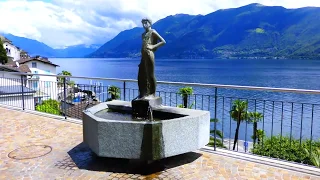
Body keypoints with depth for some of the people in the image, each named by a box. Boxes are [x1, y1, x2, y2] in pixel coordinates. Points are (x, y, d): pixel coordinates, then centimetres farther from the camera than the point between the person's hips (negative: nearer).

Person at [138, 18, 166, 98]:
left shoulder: (153, 32, 2)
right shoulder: (143, 34, 23)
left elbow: (163, 41, -5)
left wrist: (153, 46, -10)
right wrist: (141, 58, 14)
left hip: (149, 55, -8)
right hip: (143, 56, 8)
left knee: (150, 74, -5)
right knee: (141, 76, 7)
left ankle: (152, 94, 3)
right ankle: (143, 94, 16)